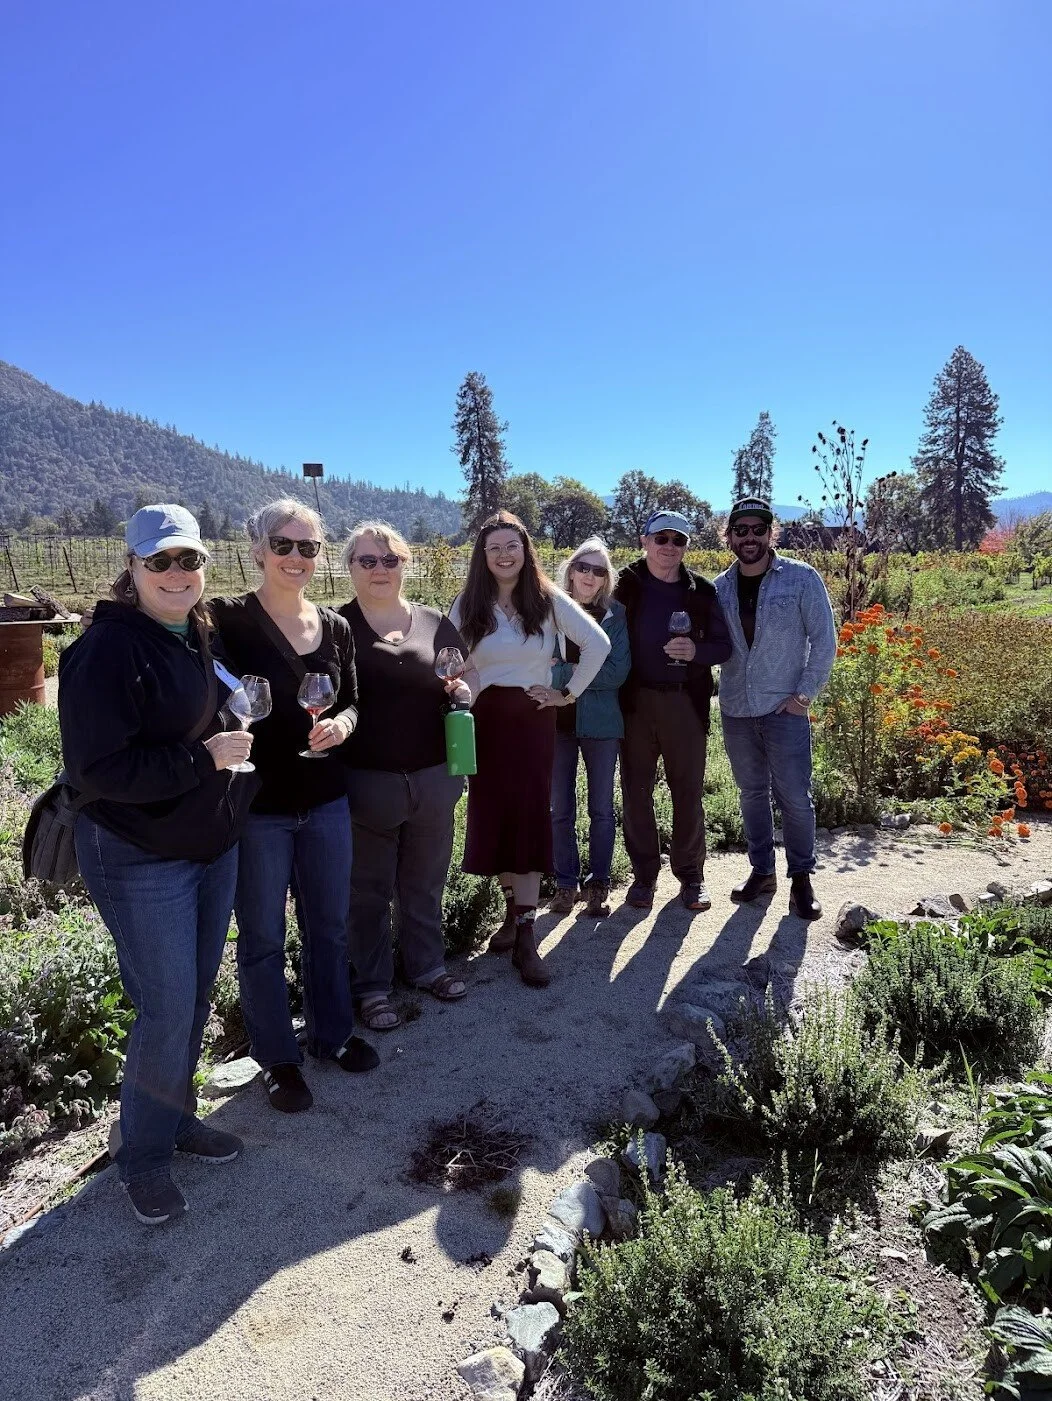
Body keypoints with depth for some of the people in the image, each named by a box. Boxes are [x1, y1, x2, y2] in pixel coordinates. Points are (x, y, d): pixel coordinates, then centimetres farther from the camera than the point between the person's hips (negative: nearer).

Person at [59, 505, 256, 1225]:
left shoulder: (203, 636, 5)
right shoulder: (107, 649, -18)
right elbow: (96, 769, -22)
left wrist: (241, 745, 1)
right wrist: (203, 757, -23)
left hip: (215, 845, 7)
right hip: (142, 861, -7)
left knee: (198, 995, 18)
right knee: (167, 1010, 1)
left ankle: (178, 1116, 39)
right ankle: (145, 1156, 24)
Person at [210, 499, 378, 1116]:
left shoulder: (336, 627, 5)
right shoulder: (228, 619, -10)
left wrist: (343, 723, -9)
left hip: (326, 800, 5)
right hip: (256, 805, -4)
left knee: (330, 925, 17)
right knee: (263, 938, 10)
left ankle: (333, 1033, 38)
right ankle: (279, 1058, 29)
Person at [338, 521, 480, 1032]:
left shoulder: (434, 621, 6)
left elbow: (469, 671, 14)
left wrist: (463, 688, -7)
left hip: (432, 777, 3)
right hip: (367, 781, -3)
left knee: (426, 881, 18)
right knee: (369, 889, 10)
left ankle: (427, 966, 38)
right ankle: (372, 986, 27)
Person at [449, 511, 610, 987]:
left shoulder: (548, 599, -4)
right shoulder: (468, 604, 1)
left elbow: (598, 644, -4)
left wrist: (569, 693, -5)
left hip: (532, 719, -2)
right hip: (484, 720, 2)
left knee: (529, 817, -4)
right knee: (491, 817, 4)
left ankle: (525, 934, 0)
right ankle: (513, 909, 24)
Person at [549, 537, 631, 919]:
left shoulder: (616, 615, -1)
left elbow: (617, 672, -10)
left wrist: (561, 673, -15)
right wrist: (586, 674, -11)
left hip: (601, 722, 0)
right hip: (556, 720, 1)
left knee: (601, 808, 9)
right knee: (560, 809, 8)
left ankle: (598, 885, 22)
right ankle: (565, 883, 22)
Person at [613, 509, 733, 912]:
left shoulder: (701, 591, 5)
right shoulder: (627, 586, 2)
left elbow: (724, 645, 6)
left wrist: (696, 650, -14)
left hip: (685, 701, 1)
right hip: (636, 701, 0)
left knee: (688, 789, 7)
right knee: (636, 788, 6)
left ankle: (691, 874, 20)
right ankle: (644, 873, 20)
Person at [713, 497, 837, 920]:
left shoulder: (801, 578, -6)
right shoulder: (720, 587, 5)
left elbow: (824, 639, -5)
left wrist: (805, 694, -9)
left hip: (784, 709, -4)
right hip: (735, 710, 4)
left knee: (795, 798, 1)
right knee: (752, 794, 14)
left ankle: (801, 878, 17)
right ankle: (761, 871, 27)